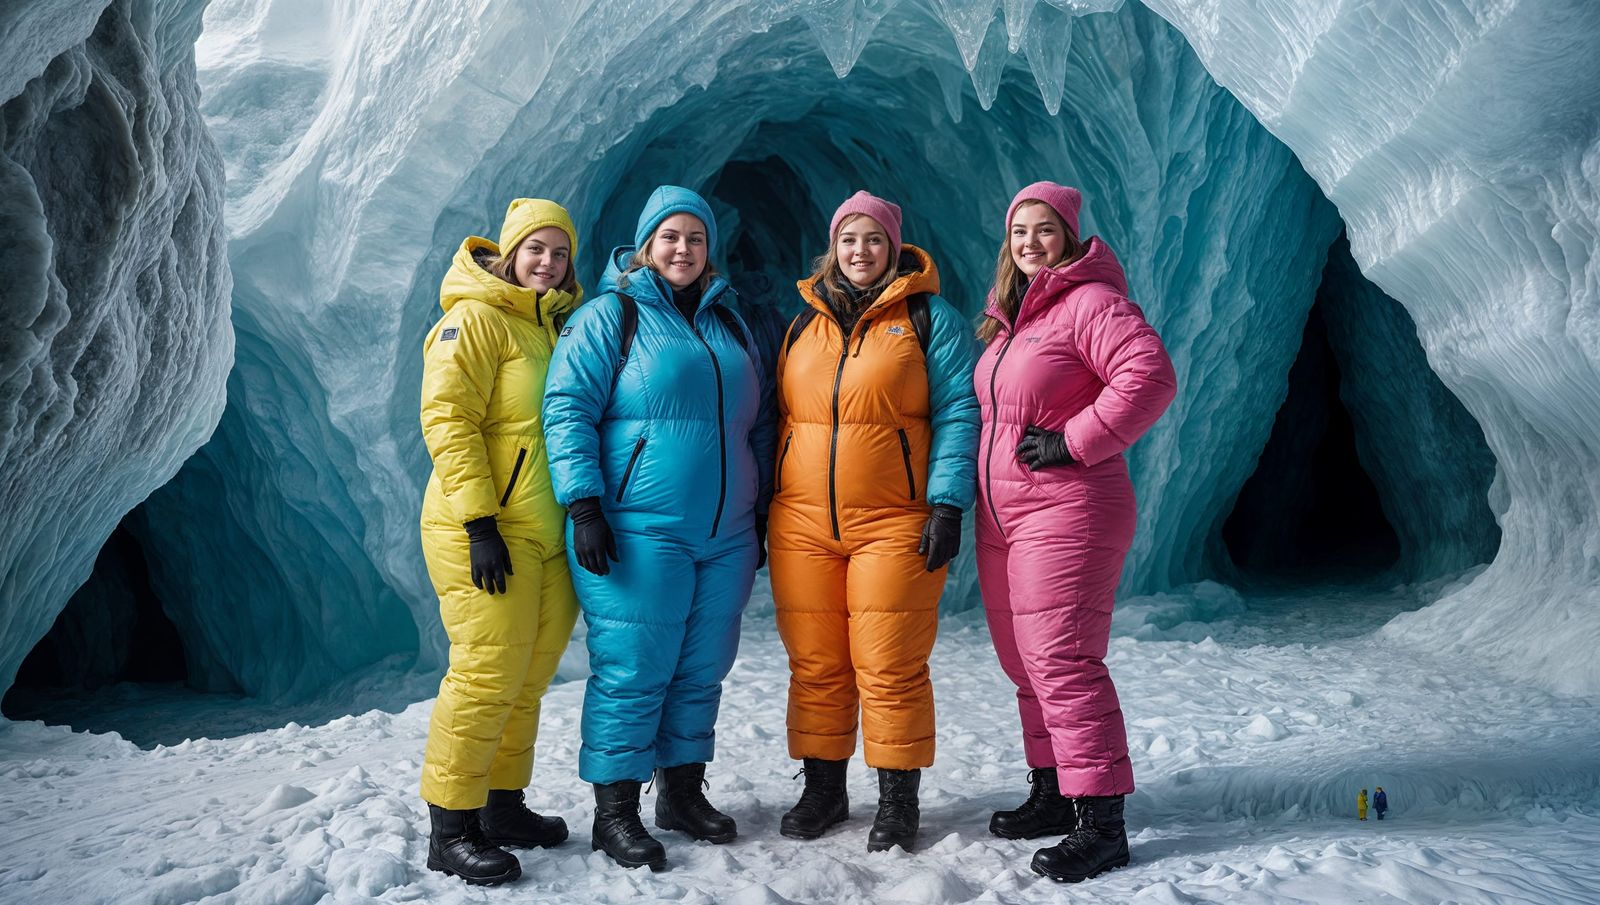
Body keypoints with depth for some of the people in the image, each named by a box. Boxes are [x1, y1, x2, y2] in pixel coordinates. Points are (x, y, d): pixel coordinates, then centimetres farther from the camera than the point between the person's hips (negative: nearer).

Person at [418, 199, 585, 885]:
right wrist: (479, 522, -20)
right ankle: (451, 831, 5)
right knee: (487, 674, -8)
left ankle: (503, 806, 26)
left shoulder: (552, 328, 18)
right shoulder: (476, 319, -7)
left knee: (528, 679, 12)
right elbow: (447, 418, -15)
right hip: (485, 532, -8)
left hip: (546, 535, 8)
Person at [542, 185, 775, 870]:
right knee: (632, 672, -2)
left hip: (725, 536, 6)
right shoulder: (610, 316, 0)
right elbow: (568, 410, -8)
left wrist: (760, 512, 18)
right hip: (639, 532, -6)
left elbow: (758, 424, 22)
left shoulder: (728, 324, 18)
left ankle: (683, 792, 27)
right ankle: (615, 812, 12)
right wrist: (585, 506, -16)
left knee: (701, 671, 12)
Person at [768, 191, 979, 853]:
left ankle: (899, 804, 14)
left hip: (895, 524, -4)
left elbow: (958, 413, -3)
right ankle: (823, 792, 23)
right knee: (814, 667, 7)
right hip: (803, 526, 4)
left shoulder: (931, 319, 3)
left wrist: (947, 506, -12)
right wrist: (766, 511, 15)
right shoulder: (803, 324, 16)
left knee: (890, 669, -2)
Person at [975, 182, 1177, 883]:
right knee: (1023, 661, 14)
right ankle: (1051, 794, 27)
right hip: (1001, 517, 9)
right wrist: (962, 498, 17)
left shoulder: (1090, 301, -9)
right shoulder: (1008, 319, 18)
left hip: (1067, 511, -9)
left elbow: (1150, 377, -22)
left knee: (1061, 661, -12)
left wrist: (1074, 441, -21)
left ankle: (1101, 824, -3)